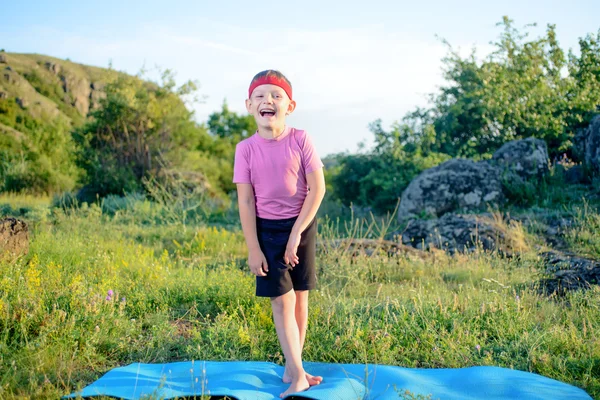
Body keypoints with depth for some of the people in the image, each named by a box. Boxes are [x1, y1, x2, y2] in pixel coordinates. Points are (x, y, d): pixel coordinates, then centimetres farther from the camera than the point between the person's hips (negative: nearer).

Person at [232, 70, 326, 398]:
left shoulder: (300, 140, -10)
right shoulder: (246, 149, -9)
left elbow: (317, 188, -10)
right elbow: (245, 201, -7)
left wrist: (297, 233, -14)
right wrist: (253, 248, -10)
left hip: (301, 225, 1)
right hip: (267, 229, -1)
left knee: (300, 298, 9)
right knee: (282, 300, -2)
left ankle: (292, 368, 22)